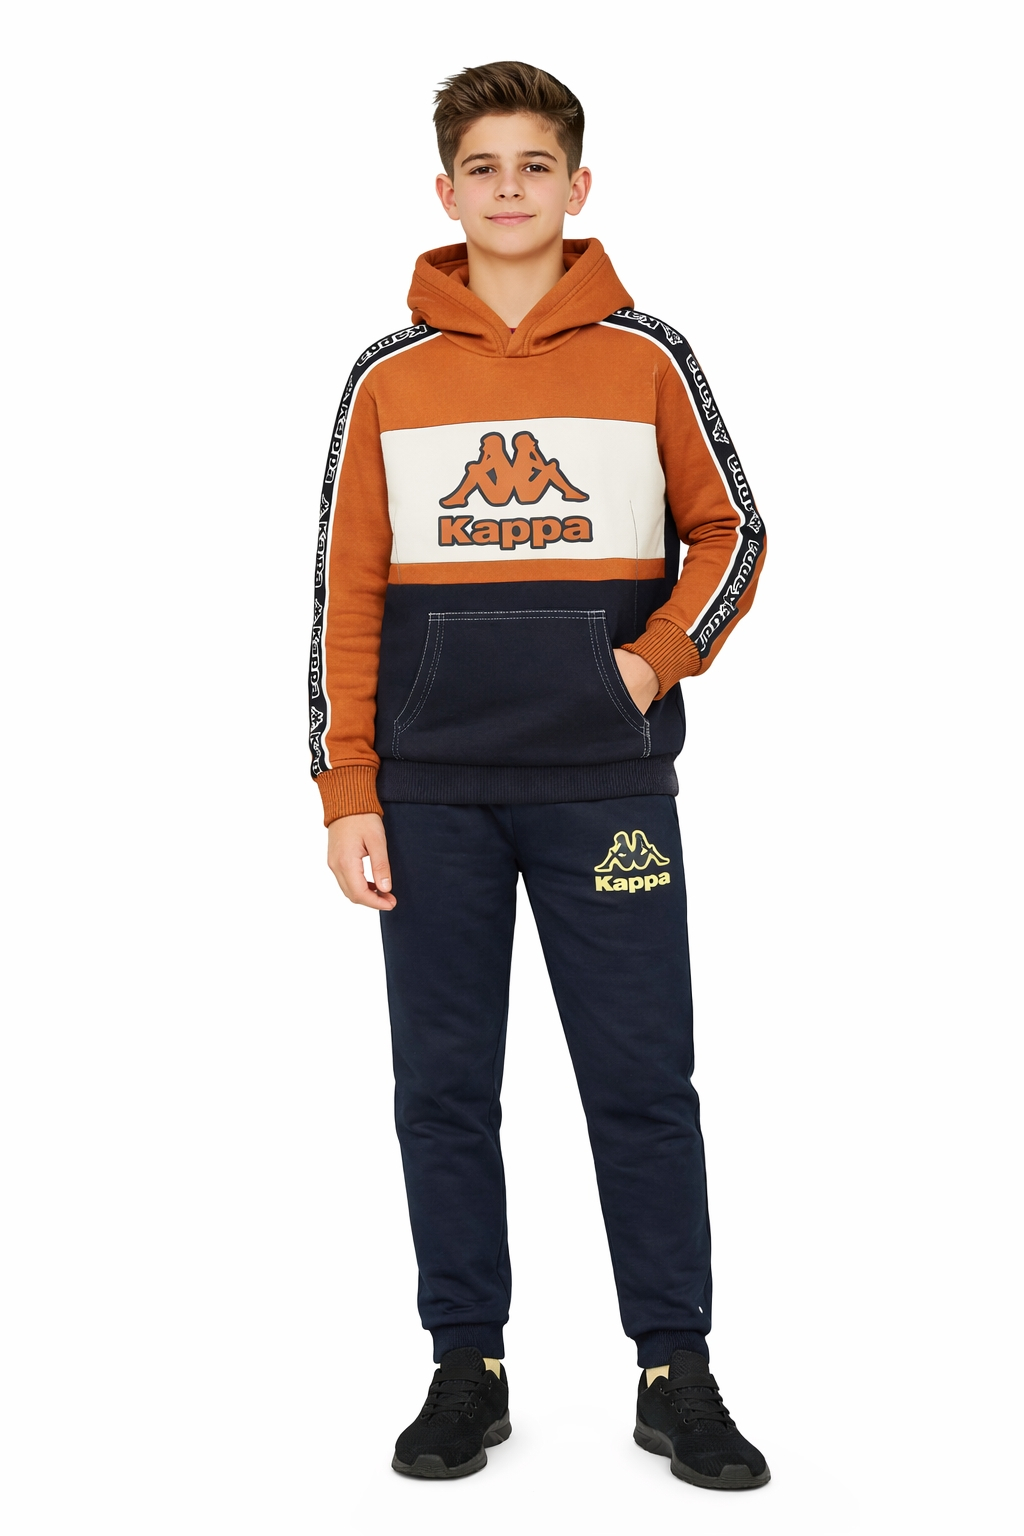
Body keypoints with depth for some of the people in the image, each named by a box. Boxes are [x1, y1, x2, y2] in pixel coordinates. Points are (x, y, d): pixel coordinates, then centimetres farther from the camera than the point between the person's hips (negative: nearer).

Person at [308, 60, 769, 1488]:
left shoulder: (648, 359, 4)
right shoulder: (387, 378, 6)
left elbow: (730, 534, 11)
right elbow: (345, 593, 5)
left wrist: (658, 660, -6)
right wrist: (347, 792, 0)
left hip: (606, 783, -1)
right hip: (433, 792, 1)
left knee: (643, 1082, 2)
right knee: (443, 1086, 6)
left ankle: (677, 1371, 13)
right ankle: (468, 1367, 19)